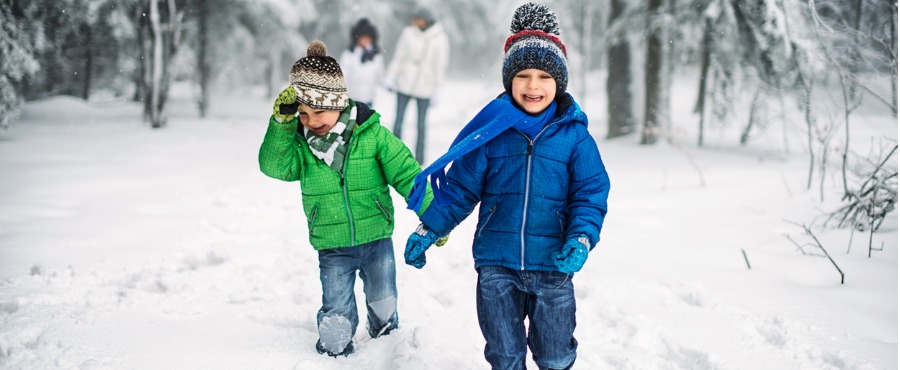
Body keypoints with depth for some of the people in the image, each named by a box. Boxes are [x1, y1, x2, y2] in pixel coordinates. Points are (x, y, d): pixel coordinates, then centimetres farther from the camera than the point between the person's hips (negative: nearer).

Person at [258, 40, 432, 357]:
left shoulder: (372, 135, -13)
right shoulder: (300, 142, -6)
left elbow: (406, 173, -9)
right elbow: (274, 165, -22)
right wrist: (282, 122, -32)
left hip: (376, 239, 0)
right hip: (332, 248, 0)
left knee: (383, 304, 19)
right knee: (335, 321, 0)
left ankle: (385, 340, 49)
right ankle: (335, 354, 29)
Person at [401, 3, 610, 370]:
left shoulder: (574, 134, -2)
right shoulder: (491, 130, 0)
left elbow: (590, 194, -1)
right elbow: (460, 188, 5)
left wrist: (581, 238, -17)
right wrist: (429, 228, -1)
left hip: (552, 265, 0)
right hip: (496, 264, 1)